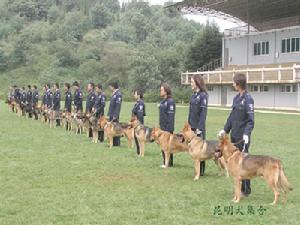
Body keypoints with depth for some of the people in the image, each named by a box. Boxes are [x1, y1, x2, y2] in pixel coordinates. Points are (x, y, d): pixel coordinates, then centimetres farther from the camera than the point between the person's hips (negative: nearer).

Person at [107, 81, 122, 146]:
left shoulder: (118, 94, -14)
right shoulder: (113, 94, 15)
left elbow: (118, 106, -19)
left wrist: (115, 116, -22)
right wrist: (108, 114, 19)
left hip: (115, 115, -9)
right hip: (111, 115, 9)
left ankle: (116, 143, 2)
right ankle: (113, 143, 16)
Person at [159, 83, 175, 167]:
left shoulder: (170, 102, -15)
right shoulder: (163, 101, 14)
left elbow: (171, 117, -19)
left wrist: (169, 129, -21)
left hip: (168, 128, -9)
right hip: (162, 127, 9)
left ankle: (169, 163, 5)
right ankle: (165, 162, 21)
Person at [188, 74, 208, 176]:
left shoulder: (203, 95, -11)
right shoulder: (193, 95, 13)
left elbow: (203, 112, -16)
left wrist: (200, 128, -19)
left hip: (199, 127, -8)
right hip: (192, 126, 8)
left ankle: (201, 171, 6)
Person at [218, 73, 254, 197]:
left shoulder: (248, 99, -13)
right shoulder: (236, 98, 11)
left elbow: (251, 120, -16)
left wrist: (246, 134, -27)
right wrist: (225, 129, 19)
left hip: (243, 137, -8)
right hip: (234, 135, 8)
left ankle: (246, 190, 9)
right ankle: (239, 187, 22)